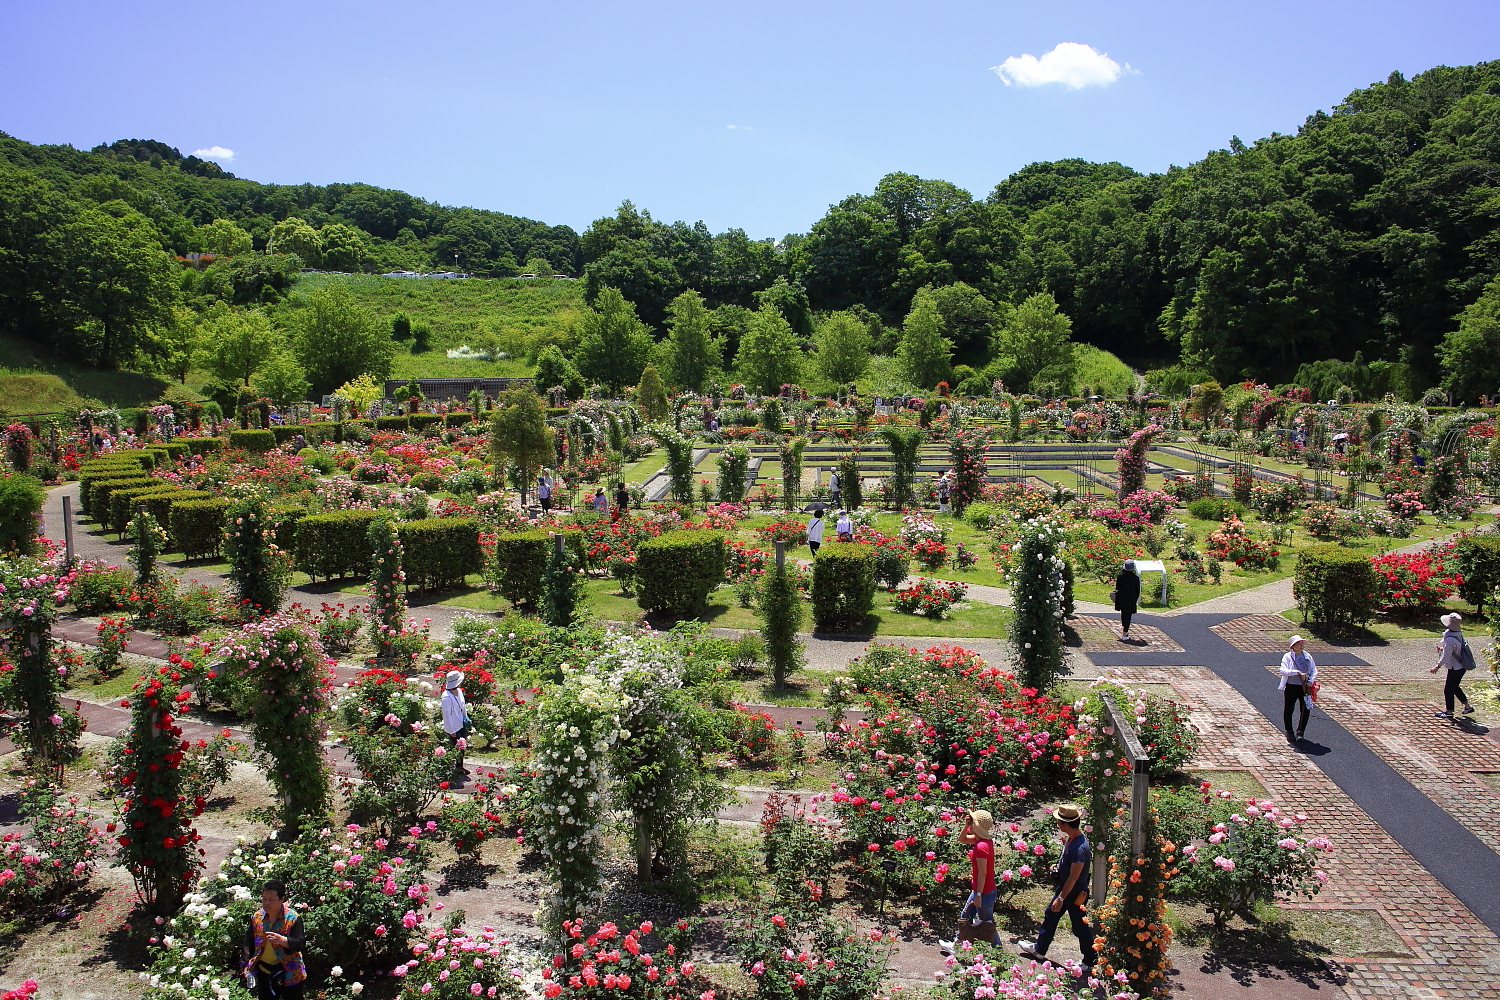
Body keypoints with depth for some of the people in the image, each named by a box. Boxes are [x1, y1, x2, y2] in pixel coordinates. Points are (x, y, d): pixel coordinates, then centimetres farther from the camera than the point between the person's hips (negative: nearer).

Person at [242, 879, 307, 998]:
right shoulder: (256, 917, 2)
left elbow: (301, 943, -18)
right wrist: (247, 965, 5)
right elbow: (249, 945, 12)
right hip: (264, 971, 5)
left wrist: (282, 940, -34)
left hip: (288, 972, -5)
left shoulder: (292, 918, -12)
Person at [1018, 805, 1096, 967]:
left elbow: (1073, 877, -28)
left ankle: (1090, 961, 27)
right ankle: (1039, 949, 38)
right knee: (1050, 916, 21)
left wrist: (1060, 898, -24)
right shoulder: (1070, 839, -4)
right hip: (1064, 887, 10)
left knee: (1080, 928, 8)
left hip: (1075, 894, -10)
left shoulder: (1079, 847, -32)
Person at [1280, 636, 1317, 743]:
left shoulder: (1308, 656, 6)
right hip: (1291, 687, -3)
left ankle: (1300, 732, 13)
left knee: (1306, 710, -2)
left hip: (1305, 687, 3)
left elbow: (1314, 671, 7)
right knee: (1288, 710, 6)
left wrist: (1311, 681, -11)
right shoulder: (1287, 657, -5)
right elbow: (1283, 670, -18)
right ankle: (1289, 732, 23)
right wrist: (1297, 672, -28)